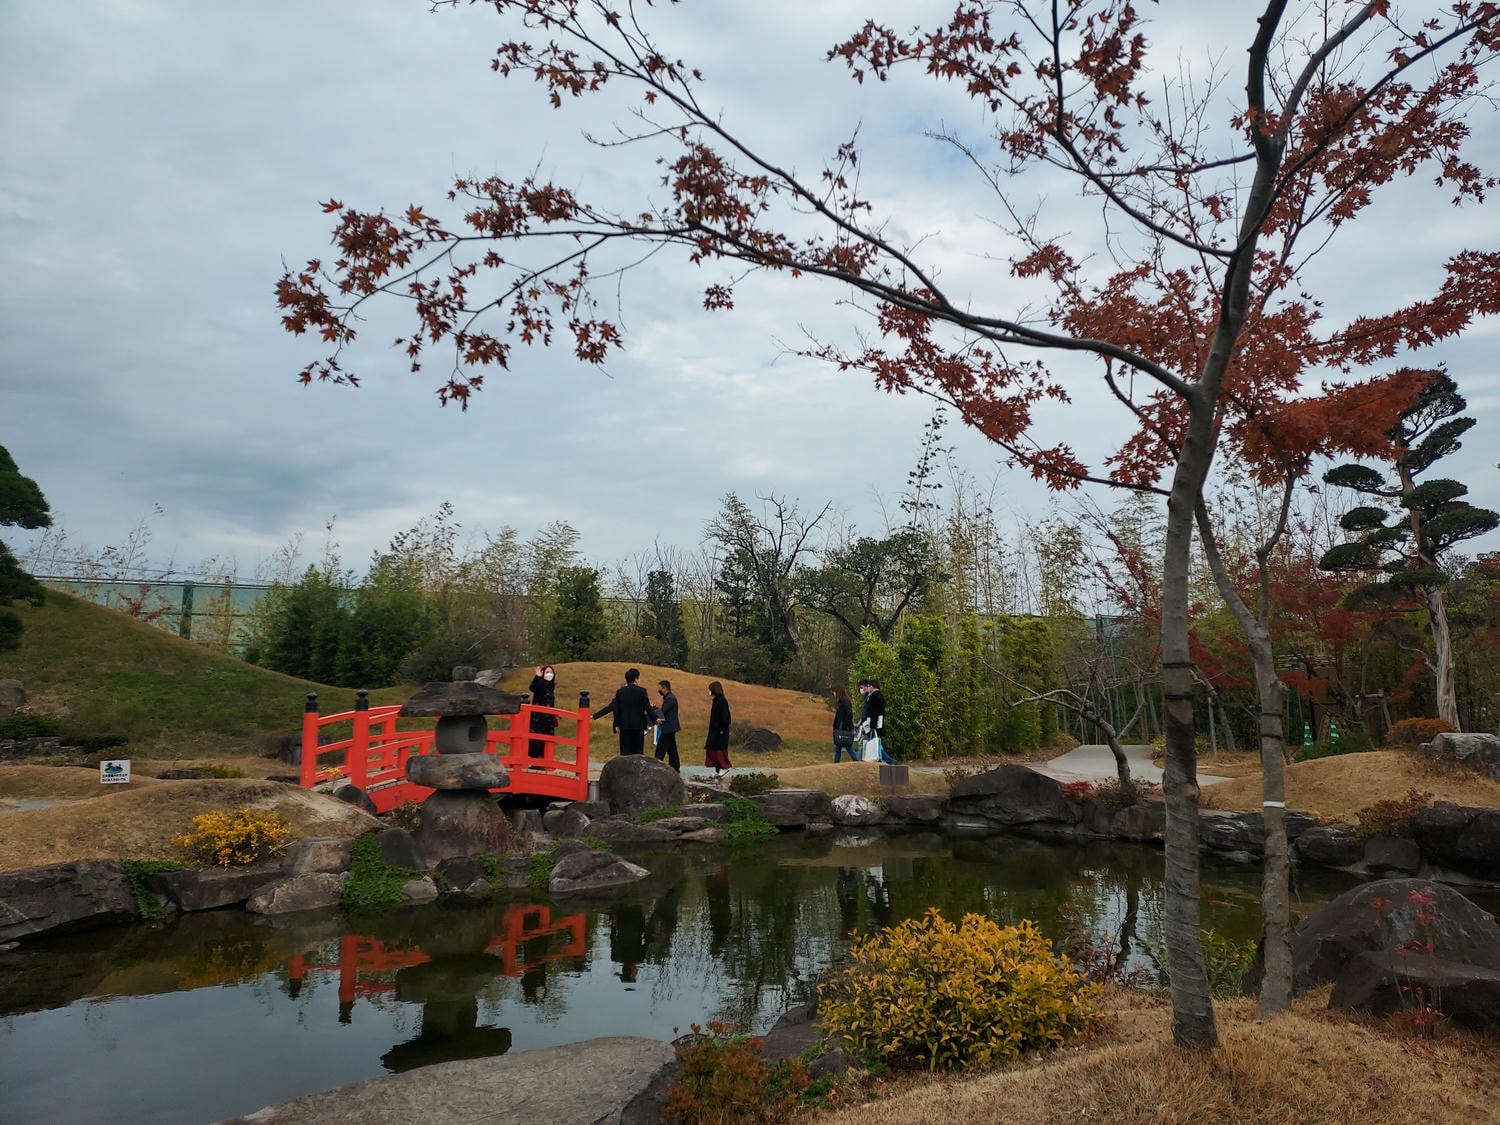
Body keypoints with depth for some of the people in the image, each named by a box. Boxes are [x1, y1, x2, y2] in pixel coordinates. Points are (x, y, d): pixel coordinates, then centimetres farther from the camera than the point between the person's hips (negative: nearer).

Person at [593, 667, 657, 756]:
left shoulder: (620, 692, 3)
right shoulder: (641, 691, -6)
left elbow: (616, 710, 4)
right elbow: (648, 708, -4)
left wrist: (617, 725, 10)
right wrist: (655, 719, 9)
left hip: (624, 726, 2)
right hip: (638, 725, -2)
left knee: (625, 751, 6)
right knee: (638, 751, 3)